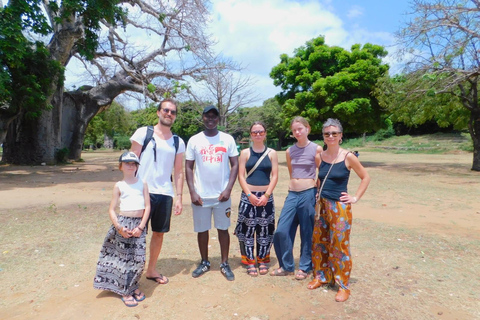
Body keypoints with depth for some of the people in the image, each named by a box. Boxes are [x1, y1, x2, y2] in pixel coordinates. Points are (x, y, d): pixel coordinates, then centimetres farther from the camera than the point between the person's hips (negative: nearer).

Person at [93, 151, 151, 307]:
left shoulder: (143, 184, 5)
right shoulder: (119, 185, 2)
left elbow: (147, 207, 1)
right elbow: (111, 209, 1)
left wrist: (141, 227, -8)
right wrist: (119, 227, -12)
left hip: (139, 224, 2)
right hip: (123, 223, -1)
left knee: (139, 258, 4)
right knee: (124, 258, 5)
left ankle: (133, 286, 29)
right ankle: (126, 292, 21)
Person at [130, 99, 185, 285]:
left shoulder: (178, 142, 9)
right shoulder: (143, 133, -1)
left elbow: (178, 171, 10)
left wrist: (179, 197, 4)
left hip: (165, 194, 4)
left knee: (159, 233, 13)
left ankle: (151, 270, 30)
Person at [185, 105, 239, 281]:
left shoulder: (228, 139, 1)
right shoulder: (194, 140, 2)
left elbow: (235, 165, 1)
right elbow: (188, 167, 3)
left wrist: (228, 189, -8)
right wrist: (192, 192, -6)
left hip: (222, 194, 0)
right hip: (200, 195, 1)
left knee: (223, 228, 9)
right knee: (202, 229, 11)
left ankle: (225, 264, 24)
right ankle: (204, 262, 30)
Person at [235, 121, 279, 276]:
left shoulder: (272, 153, 4)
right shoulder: (245, 153, 3)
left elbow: (275, 176, 0)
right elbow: (241, 176, -1)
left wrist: (266, 196, -9)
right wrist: (250, 195, -10)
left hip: (266, 196, 1)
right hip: (248, 196, 0)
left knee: (265, 229, 6)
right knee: (247, 229, 3)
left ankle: (263, 260, 23)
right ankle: (249, 261, 17)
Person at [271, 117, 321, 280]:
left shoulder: (316, 149, -4)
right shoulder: (290, 151, 8)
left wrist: (317, 193, -3)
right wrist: (293, 186, 14)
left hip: (308, 194, -4)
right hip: (292, 194, 4)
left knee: (307, 233, 7)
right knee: (281, 231, 0)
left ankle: (304, 267, 25)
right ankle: (286, 266, 19)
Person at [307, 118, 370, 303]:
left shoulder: (348, 157, -8)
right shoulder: (320, 156, 2)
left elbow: (365, 177, 1)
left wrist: (355, 198, -4)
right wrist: (317, 194, 7)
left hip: (339, 207, -4)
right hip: (321, 205, 4)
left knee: (339, 245, 3)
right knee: (319, 242, 12)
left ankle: (343, 285, 19)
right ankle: (320, 276, 30)